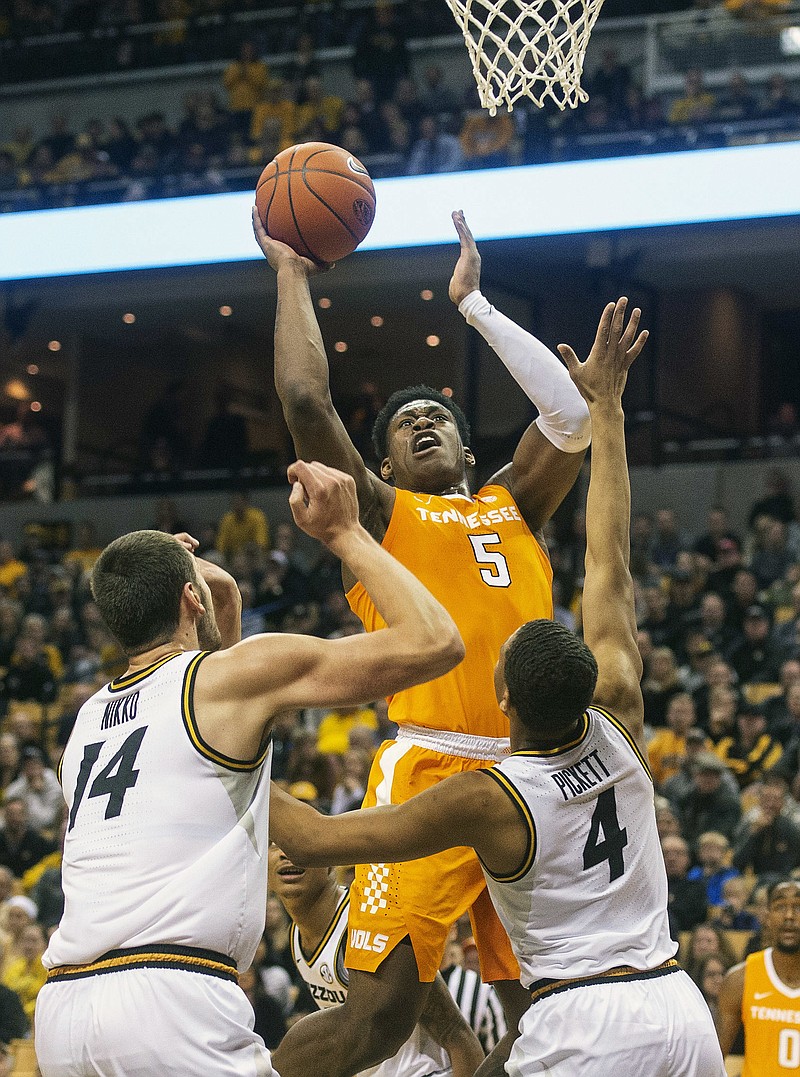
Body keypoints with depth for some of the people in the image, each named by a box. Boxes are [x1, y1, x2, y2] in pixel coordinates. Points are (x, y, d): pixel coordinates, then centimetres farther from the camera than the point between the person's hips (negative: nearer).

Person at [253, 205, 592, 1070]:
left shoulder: (513, 506, 23)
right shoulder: (381, 513, 12)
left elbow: (570, 415, 10)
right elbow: (306, 402, 0)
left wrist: (474, 302, 14)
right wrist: (291, 275, 10)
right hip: (428, 771, -4)